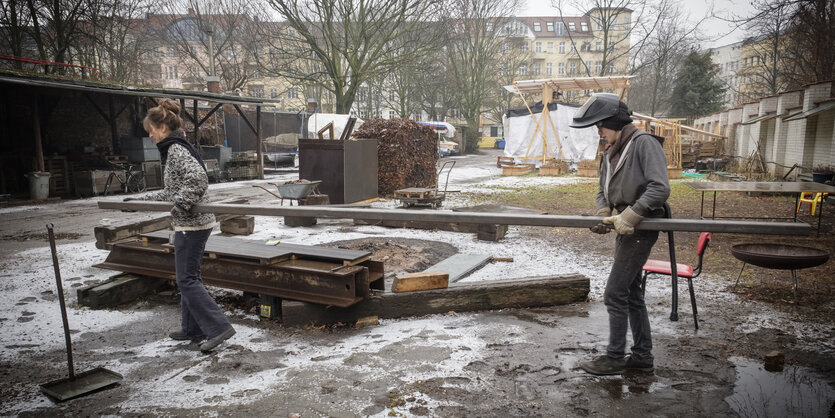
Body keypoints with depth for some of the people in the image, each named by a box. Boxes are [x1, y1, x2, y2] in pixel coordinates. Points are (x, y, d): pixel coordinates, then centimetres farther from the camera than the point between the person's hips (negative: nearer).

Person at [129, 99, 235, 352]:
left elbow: (198, 178, -30)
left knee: (187, 279, -6)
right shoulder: (175, 149, 17)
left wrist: (180, 206, -26)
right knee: (189, 276, 16)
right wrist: (142, 200, 26)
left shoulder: (176, 150, -14)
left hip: (190, 224, -10)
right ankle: (193, 329, 26)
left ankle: (219, 327, -5)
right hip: (191, 223, 10)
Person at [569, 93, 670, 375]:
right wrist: (603, 214, -4)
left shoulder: (644, 143, -13)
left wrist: (629, 217, -24)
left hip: (640, 230, -9)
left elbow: (660, 188, -22)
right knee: (631, 294, 15)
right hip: (626, 229, 9)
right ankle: (642, 355, 26)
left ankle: (615, 357, 8)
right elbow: (603, 191, 16)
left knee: (615, 294, -5)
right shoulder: (611, 152, 13)